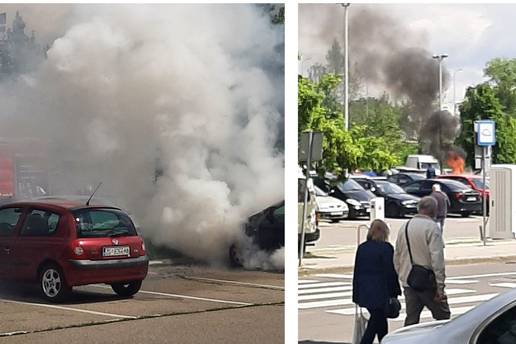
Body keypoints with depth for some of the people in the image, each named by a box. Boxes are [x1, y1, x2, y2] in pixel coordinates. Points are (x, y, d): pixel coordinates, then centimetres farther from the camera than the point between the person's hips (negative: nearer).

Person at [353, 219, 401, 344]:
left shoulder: (361, 248, 8)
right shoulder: (386, 248, -11)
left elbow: (356, 271, 10)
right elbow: (390, 272, -12)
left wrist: (356, 294, 14)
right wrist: (395, 291, -4)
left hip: (364, 292, 7)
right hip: (380, 292, -7)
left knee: (380, 320, 19)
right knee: (375, 323, -2)